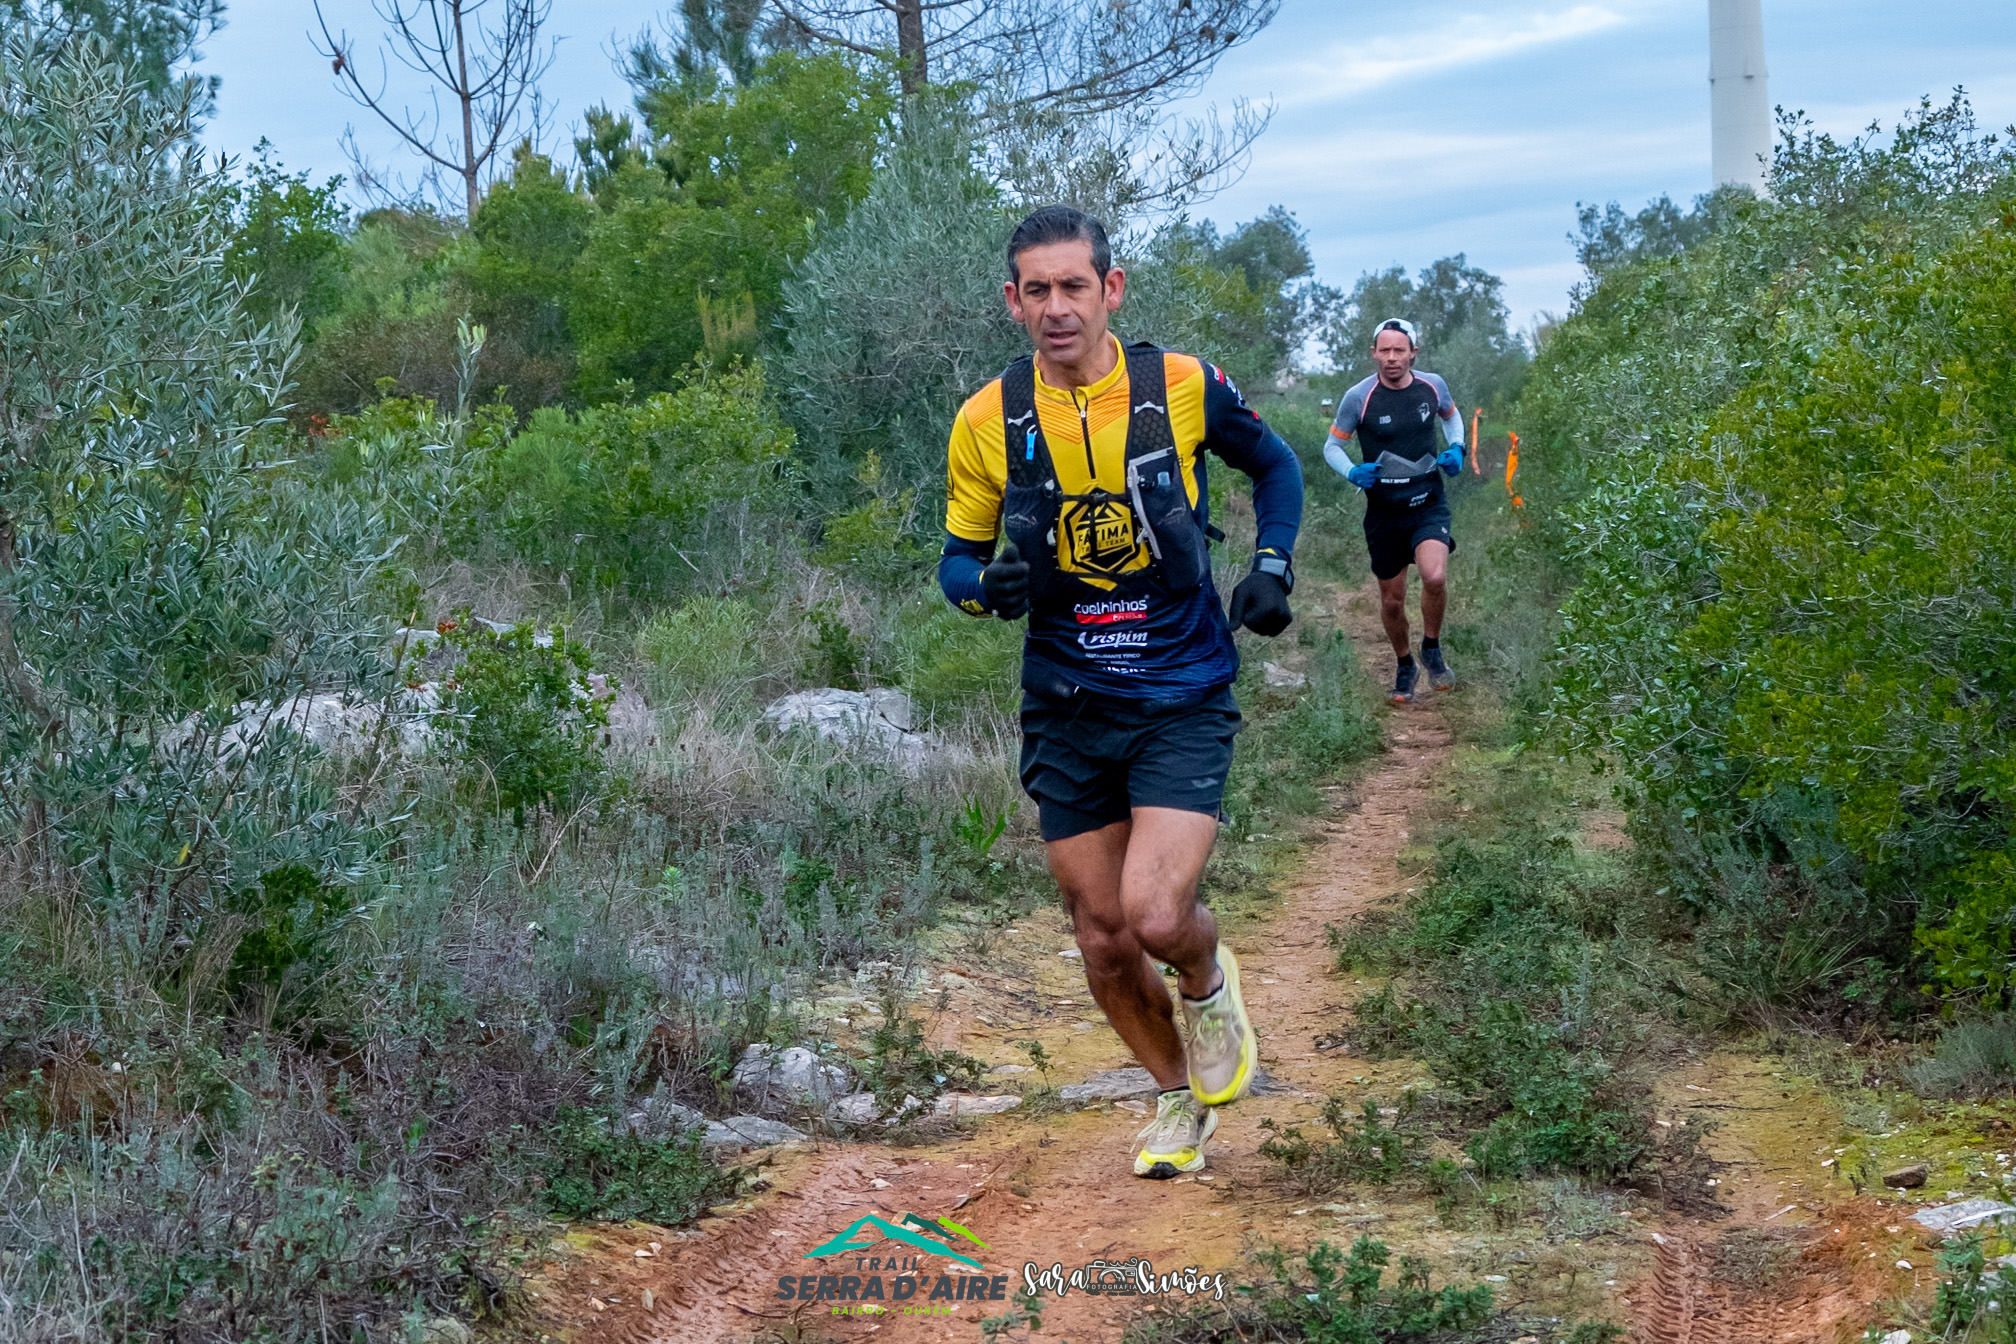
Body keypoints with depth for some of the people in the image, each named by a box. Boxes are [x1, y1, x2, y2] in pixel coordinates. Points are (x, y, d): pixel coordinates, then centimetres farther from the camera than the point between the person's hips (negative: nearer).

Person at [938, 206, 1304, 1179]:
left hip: (1182, 701, -2)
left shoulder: (1182, 387, -8)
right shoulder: (986, 422, -5)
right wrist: (993, 582, -18)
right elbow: (957, 562, 5)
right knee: (1102, 938, 8)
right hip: (1066, 710, 3)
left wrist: (1271, 568, -3)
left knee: (1155, 915, -19)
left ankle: (1208, 981, 18)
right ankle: (1180, 1093, 34)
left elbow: (1274, 465, 11)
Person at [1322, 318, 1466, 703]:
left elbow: (1451, 415, 20)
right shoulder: (1359, 397, -11)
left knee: (1435, 577, -25)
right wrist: (1352, 472, -21)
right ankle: (1404, 666, 35)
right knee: (1392, 599, 8)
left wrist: (1456, 448, 0)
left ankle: (1432, 648, 2)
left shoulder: (1432, 386, -3)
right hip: (1384, 512, 0)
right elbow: (1332, 446, 0)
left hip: (1428, 503, 0)